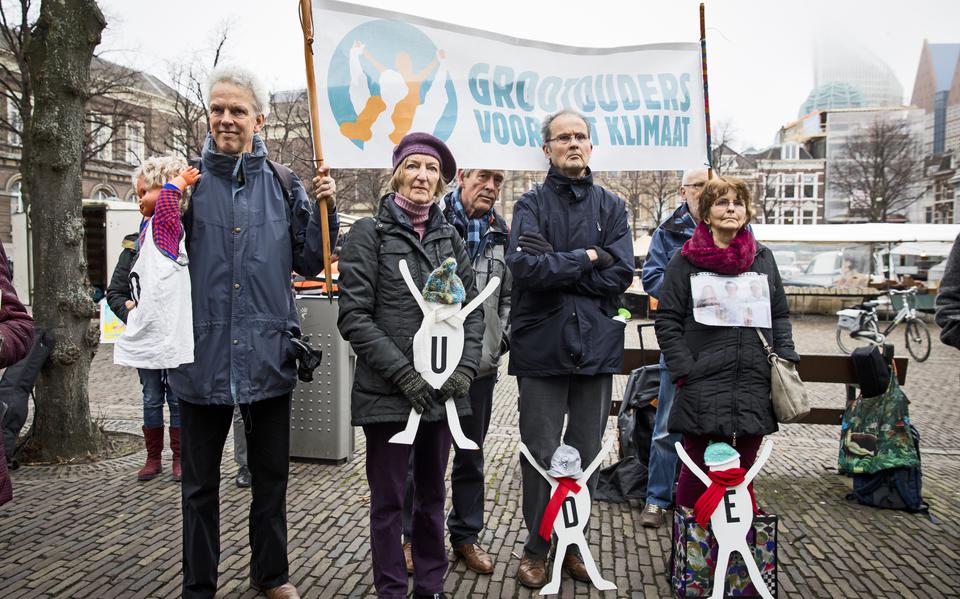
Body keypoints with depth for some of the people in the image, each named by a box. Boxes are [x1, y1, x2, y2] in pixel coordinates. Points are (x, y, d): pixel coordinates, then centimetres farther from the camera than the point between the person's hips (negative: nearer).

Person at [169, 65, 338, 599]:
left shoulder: (283, 183, 5)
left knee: (271, 473, 15)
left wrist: (323, 209, -8)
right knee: (201, 481, 12)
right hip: (203, 354, -1)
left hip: (268, 354, 1)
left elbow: (310, 262, 5)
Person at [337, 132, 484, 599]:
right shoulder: (370, 233, -3)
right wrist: (404, 372, -15)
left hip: (444, 390, 4)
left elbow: (471, 310, 10)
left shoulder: (450, 237, 10)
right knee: (388, 500, 7)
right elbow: (354, 316, -10)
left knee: (432, 495, 16)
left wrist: (466, 368, -4)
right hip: (387, 392, -4)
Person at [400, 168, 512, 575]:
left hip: (480, 364, 5)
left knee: (471, 455, 15)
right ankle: (415, 536, 26)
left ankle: (466, 534, 31)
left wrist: (502, 337, 8)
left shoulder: (501, 235, 10)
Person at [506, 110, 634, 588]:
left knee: (586, 454, 11)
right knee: (542, 455, 6)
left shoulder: (611, 207, 8)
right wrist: (585, 257, -9)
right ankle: (536, 549, 23)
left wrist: (554, 265, -12)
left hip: (596, 346, 3)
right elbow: (524, 266, -17)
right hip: (542, 346, -2)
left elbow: (621, 274, -7)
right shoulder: (531, 204, 1)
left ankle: (572, 544, 28)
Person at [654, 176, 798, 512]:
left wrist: (785, 359, 5)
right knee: (697, 471, 2)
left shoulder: (763, 258, 12)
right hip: (702, 388, -3)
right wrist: (685, 371, -9)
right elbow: (667, 321, -2)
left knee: (743, 469, 11)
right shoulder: (686, 260, 0)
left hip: (754, 389, 4)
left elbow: (780, 316, 18)